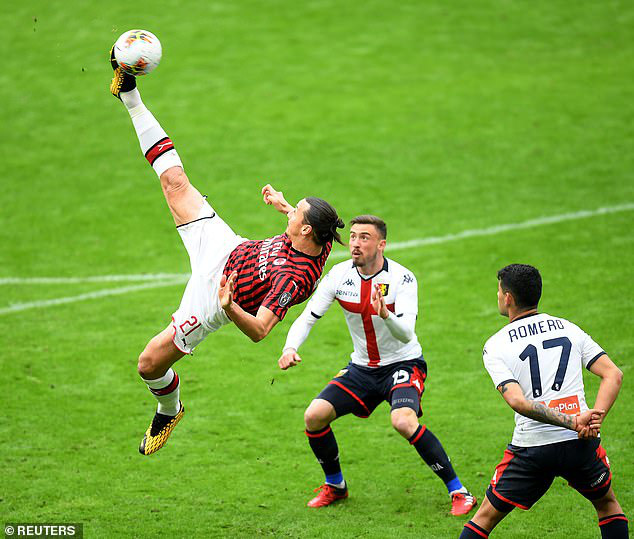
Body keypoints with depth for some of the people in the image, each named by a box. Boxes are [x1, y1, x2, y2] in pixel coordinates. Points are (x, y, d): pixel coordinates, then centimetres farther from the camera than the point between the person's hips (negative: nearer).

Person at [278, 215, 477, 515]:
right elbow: (308, 317, -5)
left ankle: (458, 492, -18)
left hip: (403, 363, -5)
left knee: (403, 421, -32)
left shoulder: (402, 279, -19)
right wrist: (290, 348, -24)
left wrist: (385, 314, -51)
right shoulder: (339, 276, -7)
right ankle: (335, 486, 17)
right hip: (362, 367, 5)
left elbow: (406, 333, -30)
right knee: (314, 416, -10)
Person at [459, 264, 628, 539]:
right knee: (607, 503, 28)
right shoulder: (569, 329, 10)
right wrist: (594, 419, -11)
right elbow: (613, 375, 0)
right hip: (581, 445, 2)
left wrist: (574, 421, -17)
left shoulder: (495, 346, 0)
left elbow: (518, 401, -15)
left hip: (532, 448, -2)